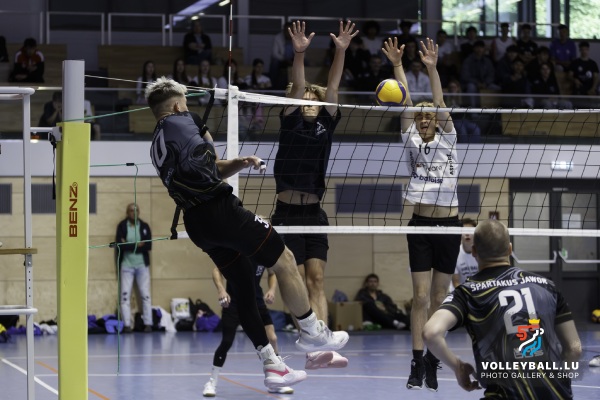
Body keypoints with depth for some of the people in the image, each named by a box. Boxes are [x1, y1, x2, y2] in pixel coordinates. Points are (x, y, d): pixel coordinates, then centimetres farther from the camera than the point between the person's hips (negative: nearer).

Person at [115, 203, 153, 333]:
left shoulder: (144, 226, 4)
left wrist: (129, 245, -13)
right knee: (125, 295, -3)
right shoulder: (121, 226, -1)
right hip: (126, 265, -1)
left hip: (142, 265, 1)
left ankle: (148, 324, 3)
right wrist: (137, 245, -14)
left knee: (145, 295, 1)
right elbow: (120, 245, -13)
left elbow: (148, 245, -7)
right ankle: (127, 325, -2)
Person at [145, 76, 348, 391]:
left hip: (197, 224, 9)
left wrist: (241, 163, 12)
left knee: (245, 291, 11)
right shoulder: (179, 121, -3)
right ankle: (312, 332, 7)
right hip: (220, 209, -9)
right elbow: (204, 160, -13)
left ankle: (271, 365, 8)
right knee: (284, 260, 1)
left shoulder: (157, 146, 21)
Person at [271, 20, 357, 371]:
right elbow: (297, 87, -13)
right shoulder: (290, 122, 2)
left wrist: (341, 51, -14)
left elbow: (332, 87, -2)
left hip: (314, 214, 3)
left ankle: (322, 348, -16)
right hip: (287, 213, -3)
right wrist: (299, 54, -27)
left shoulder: (326, 124, 10)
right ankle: (314, 348, -7)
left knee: (317, 279, -6)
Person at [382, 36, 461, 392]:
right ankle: (418, 363, -7)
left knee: (439, 297, 4)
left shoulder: (447, 140, 4)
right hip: (421, 224, 0)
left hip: (448, 224, 0)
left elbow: (440, 104, -8)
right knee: (421, 296, -5)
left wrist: (432, 69, -19)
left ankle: (433, 360, 11)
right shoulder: (412, 142, 7)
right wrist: (397, 65, -6)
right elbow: (406, 102, 0)